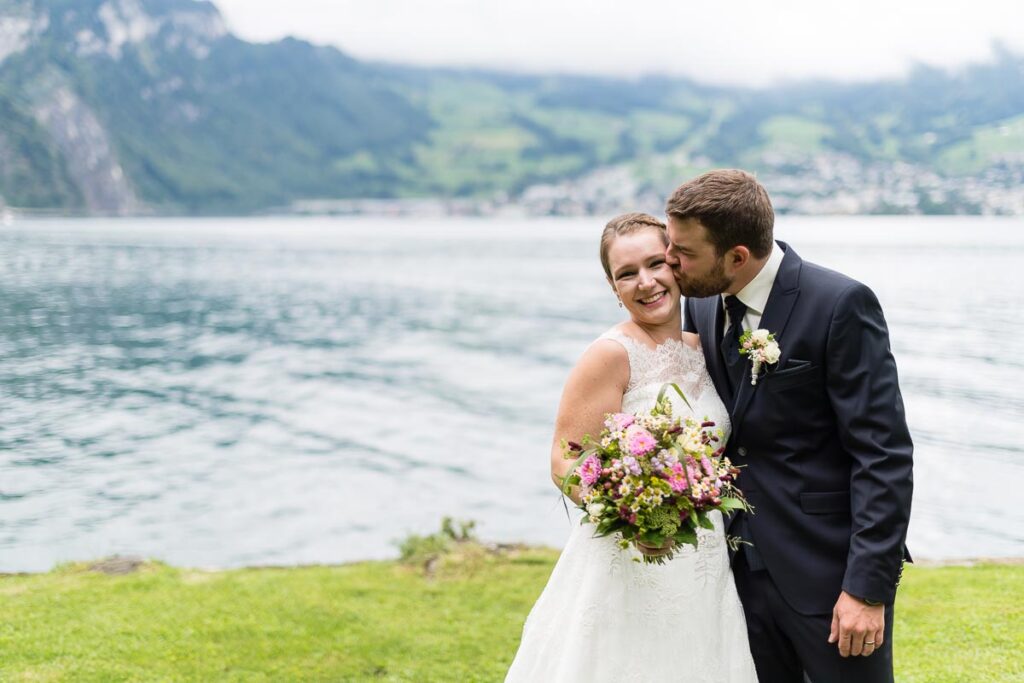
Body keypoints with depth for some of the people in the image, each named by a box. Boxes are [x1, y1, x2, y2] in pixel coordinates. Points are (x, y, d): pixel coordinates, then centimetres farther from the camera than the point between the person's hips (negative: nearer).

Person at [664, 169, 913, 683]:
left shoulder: (840, 305, -16)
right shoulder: (702, 304, 3)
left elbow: (884, 456, -17)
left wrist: (868, 587, -20)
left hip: (828, 572, -6)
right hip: (743, 567, 6)